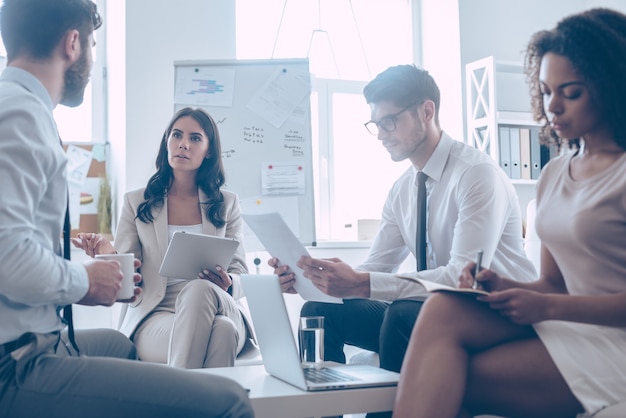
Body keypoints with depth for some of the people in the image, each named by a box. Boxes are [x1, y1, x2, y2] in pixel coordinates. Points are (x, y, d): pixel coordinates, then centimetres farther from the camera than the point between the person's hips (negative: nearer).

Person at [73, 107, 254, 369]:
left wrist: (226, 284, -14)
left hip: (221, 308, 2)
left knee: (199, 290, -37)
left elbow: (241, 277, 12)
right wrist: (108, 256, -17)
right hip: (153, 319, -2)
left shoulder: (227, 204, 16)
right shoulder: (136, 202, 13)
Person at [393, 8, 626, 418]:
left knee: (441, 382, -22)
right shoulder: (554, 174, 15)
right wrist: (506, 288, -6)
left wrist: (547, 307, -18)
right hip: (564, 329, 6)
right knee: (443, 311, -21)